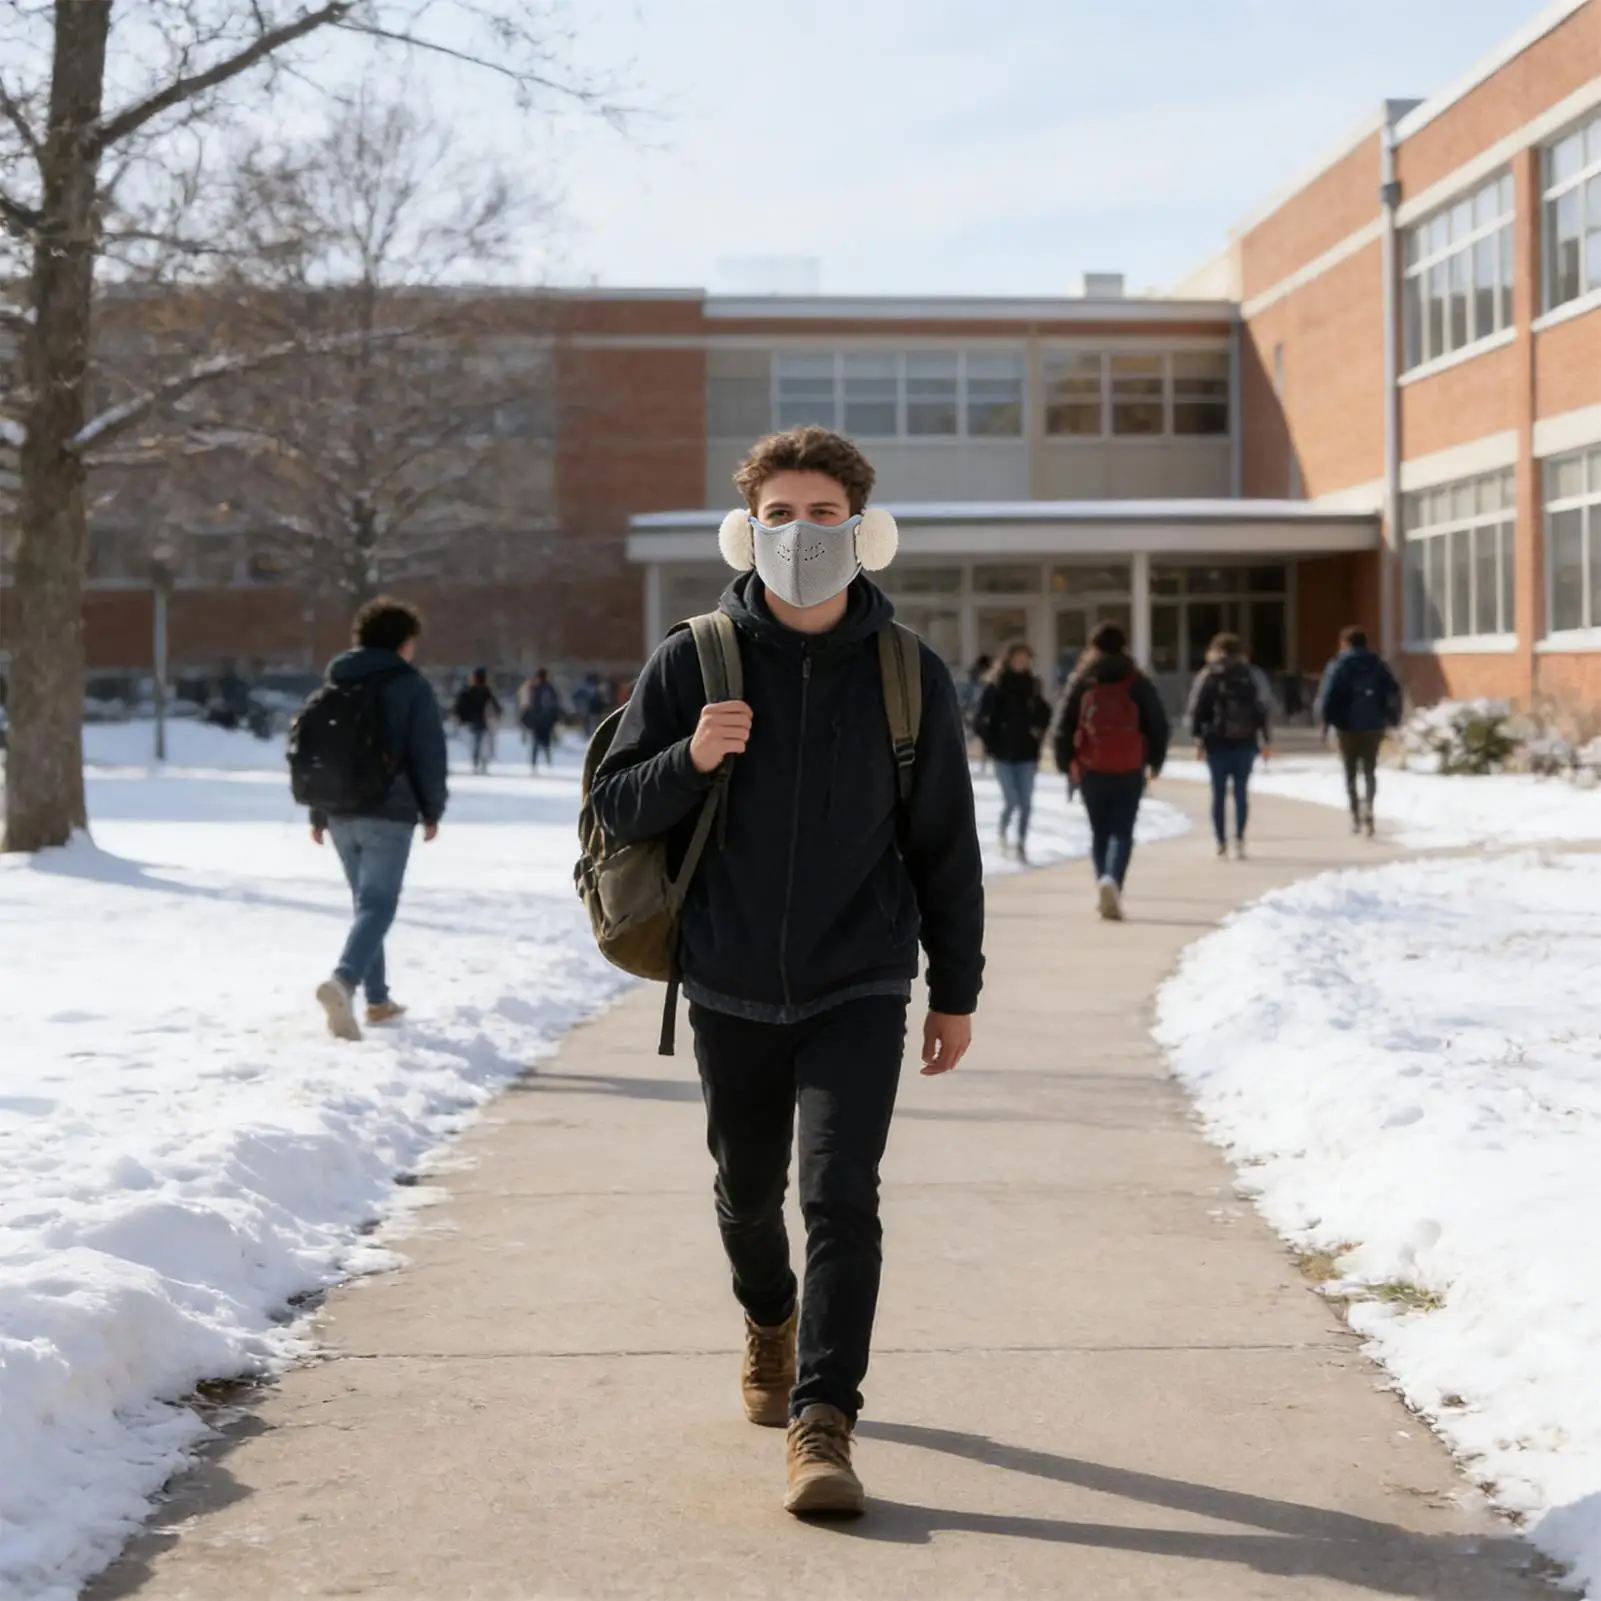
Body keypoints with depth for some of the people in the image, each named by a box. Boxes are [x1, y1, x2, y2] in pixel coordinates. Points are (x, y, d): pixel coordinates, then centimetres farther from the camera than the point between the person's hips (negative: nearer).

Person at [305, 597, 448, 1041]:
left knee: (367, 901, 18)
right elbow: (429, 754, -7)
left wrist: (318, 814, 21)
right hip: (388, 814, -6)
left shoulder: (334, 685, 13)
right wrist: (432, 810, 4)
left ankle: (377, 999, 20)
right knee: (377, 905, -10)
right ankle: (343, 981, -33)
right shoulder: (411, 686, -4)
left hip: (341, 815, 6)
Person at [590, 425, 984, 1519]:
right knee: (749, 1193, 18)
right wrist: (690, 760, -21)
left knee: (841, 1195, -15)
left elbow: (946, 844, 5)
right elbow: (617, 809, 0)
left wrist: (956, 990, 6)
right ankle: (771, 1324, 47)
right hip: (732, 989, 2)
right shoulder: (693, 661, -2)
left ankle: (824, 1424, -11)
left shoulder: (909, 675, -1)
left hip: (859, 988, -1)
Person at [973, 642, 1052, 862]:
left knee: (1026, 803, 2)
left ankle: (1021, 843, 16)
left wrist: (1040, 730, 1)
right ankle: (1003, 833, 23)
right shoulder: (995, 687, -8)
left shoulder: (1032, 687, 3)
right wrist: (989, 743, -16)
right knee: (1011, 801, -6)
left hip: (1027, 754, 3)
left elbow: (1044, 714, 17)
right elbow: (980, 719, -8)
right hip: (1003, 754, -3)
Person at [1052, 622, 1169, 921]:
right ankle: (1112, 880, -24)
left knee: (1099, 830, 16)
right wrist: (1155, 761, 16)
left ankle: (1103, 881, 9)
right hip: (1129, 770, -1)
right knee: (1122, 831, -2)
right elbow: (1158, 725, 3)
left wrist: (1066, 764, 13)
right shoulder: (1138, 683, 0)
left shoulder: (1080, 682, 4)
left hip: (1090, 769, 2)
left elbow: (1063, 726, 3)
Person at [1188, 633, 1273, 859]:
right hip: (1245, 741, 1)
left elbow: (1197, 709, -4)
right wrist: (1266, 739, 7)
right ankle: (1239, 838, -5)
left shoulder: (1207, 677, 1)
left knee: (1219, 792, 6)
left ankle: (1221, 841, 3)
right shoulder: (1253, 676, 5)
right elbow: (1265, 708, 4)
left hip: (1216, 742, -1)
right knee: (1241, 790, 7)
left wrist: (1198, 738, -1)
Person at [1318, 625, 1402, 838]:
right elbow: (1393, 693, 1)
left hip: (1348, 726, -2)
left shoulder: (1338, 666, -4)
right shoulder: (1378, 664, 6)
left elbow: (1327, 696, -13)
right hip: (1373, 726, 2)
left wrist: (1325, 722, -6)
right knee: (1370, 770, 8)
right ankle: (1368, 804, -17)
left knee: (1351, 772, 11)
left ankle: (1355, 814, 9)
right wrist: (1393, 720, 8)